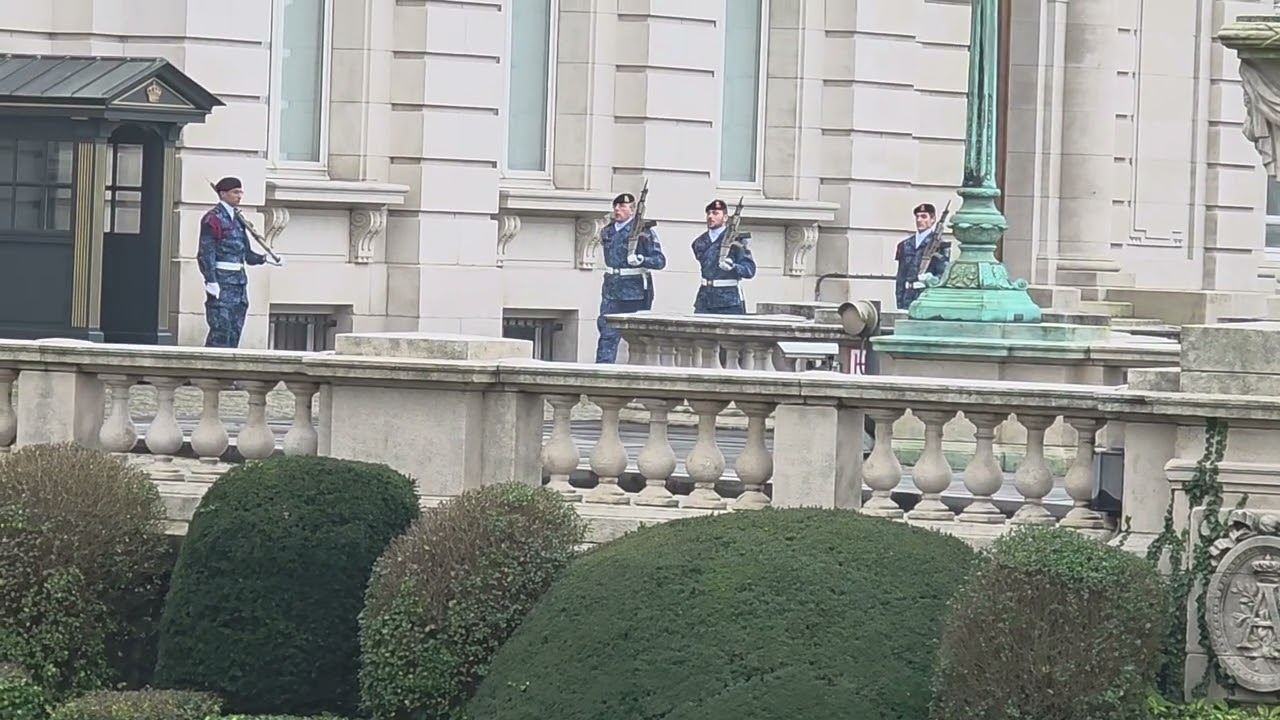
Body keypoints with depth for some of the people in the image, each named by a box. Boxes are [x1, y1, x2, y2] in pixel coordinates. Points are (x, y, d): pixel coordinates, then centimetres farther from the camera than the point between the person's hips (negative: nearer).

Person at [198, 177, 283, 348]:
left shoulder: (237, 219, 18)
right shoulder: (213, 218, -8)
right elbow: (206, 252, -14)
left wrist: (265, 259, 4)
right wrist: (211, 281, -21)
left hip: (239, 280, 9)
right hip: (222, 281, -9)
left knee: (235, 330, 8)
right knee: (221, 329, -12)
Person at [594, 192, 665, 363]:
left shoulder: (643, 231, -7)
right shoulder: (607, 231, 11)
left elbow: (660, 261, -10)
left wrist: (640, 260, -27)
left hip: (635, 291, -5)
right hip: (611, 290, 5)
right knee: (607, 334, -4)